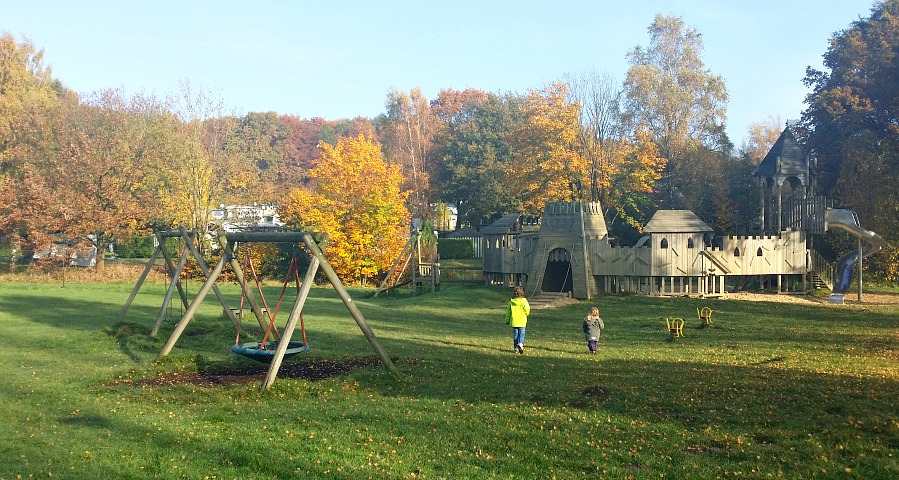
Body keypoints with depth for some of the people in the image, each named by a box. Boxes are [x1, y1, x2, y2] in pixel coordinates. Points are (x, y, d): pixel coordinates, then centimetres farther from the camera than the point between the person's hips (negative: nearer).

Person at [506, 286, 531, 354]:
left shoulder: (511, 301, -1)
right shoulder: (524, 301, -9)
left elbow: (508, 311, 4)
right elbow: (527, 310, -6)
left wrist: (507, 320, 13)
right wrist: (526, 314, 18)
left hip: (514, 321, 2)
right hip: (522, 321, -2)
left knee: (515, 334, 10)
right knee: (521, 333, 5)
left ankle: (516, 348, 11)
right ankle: (520, 344, -20)